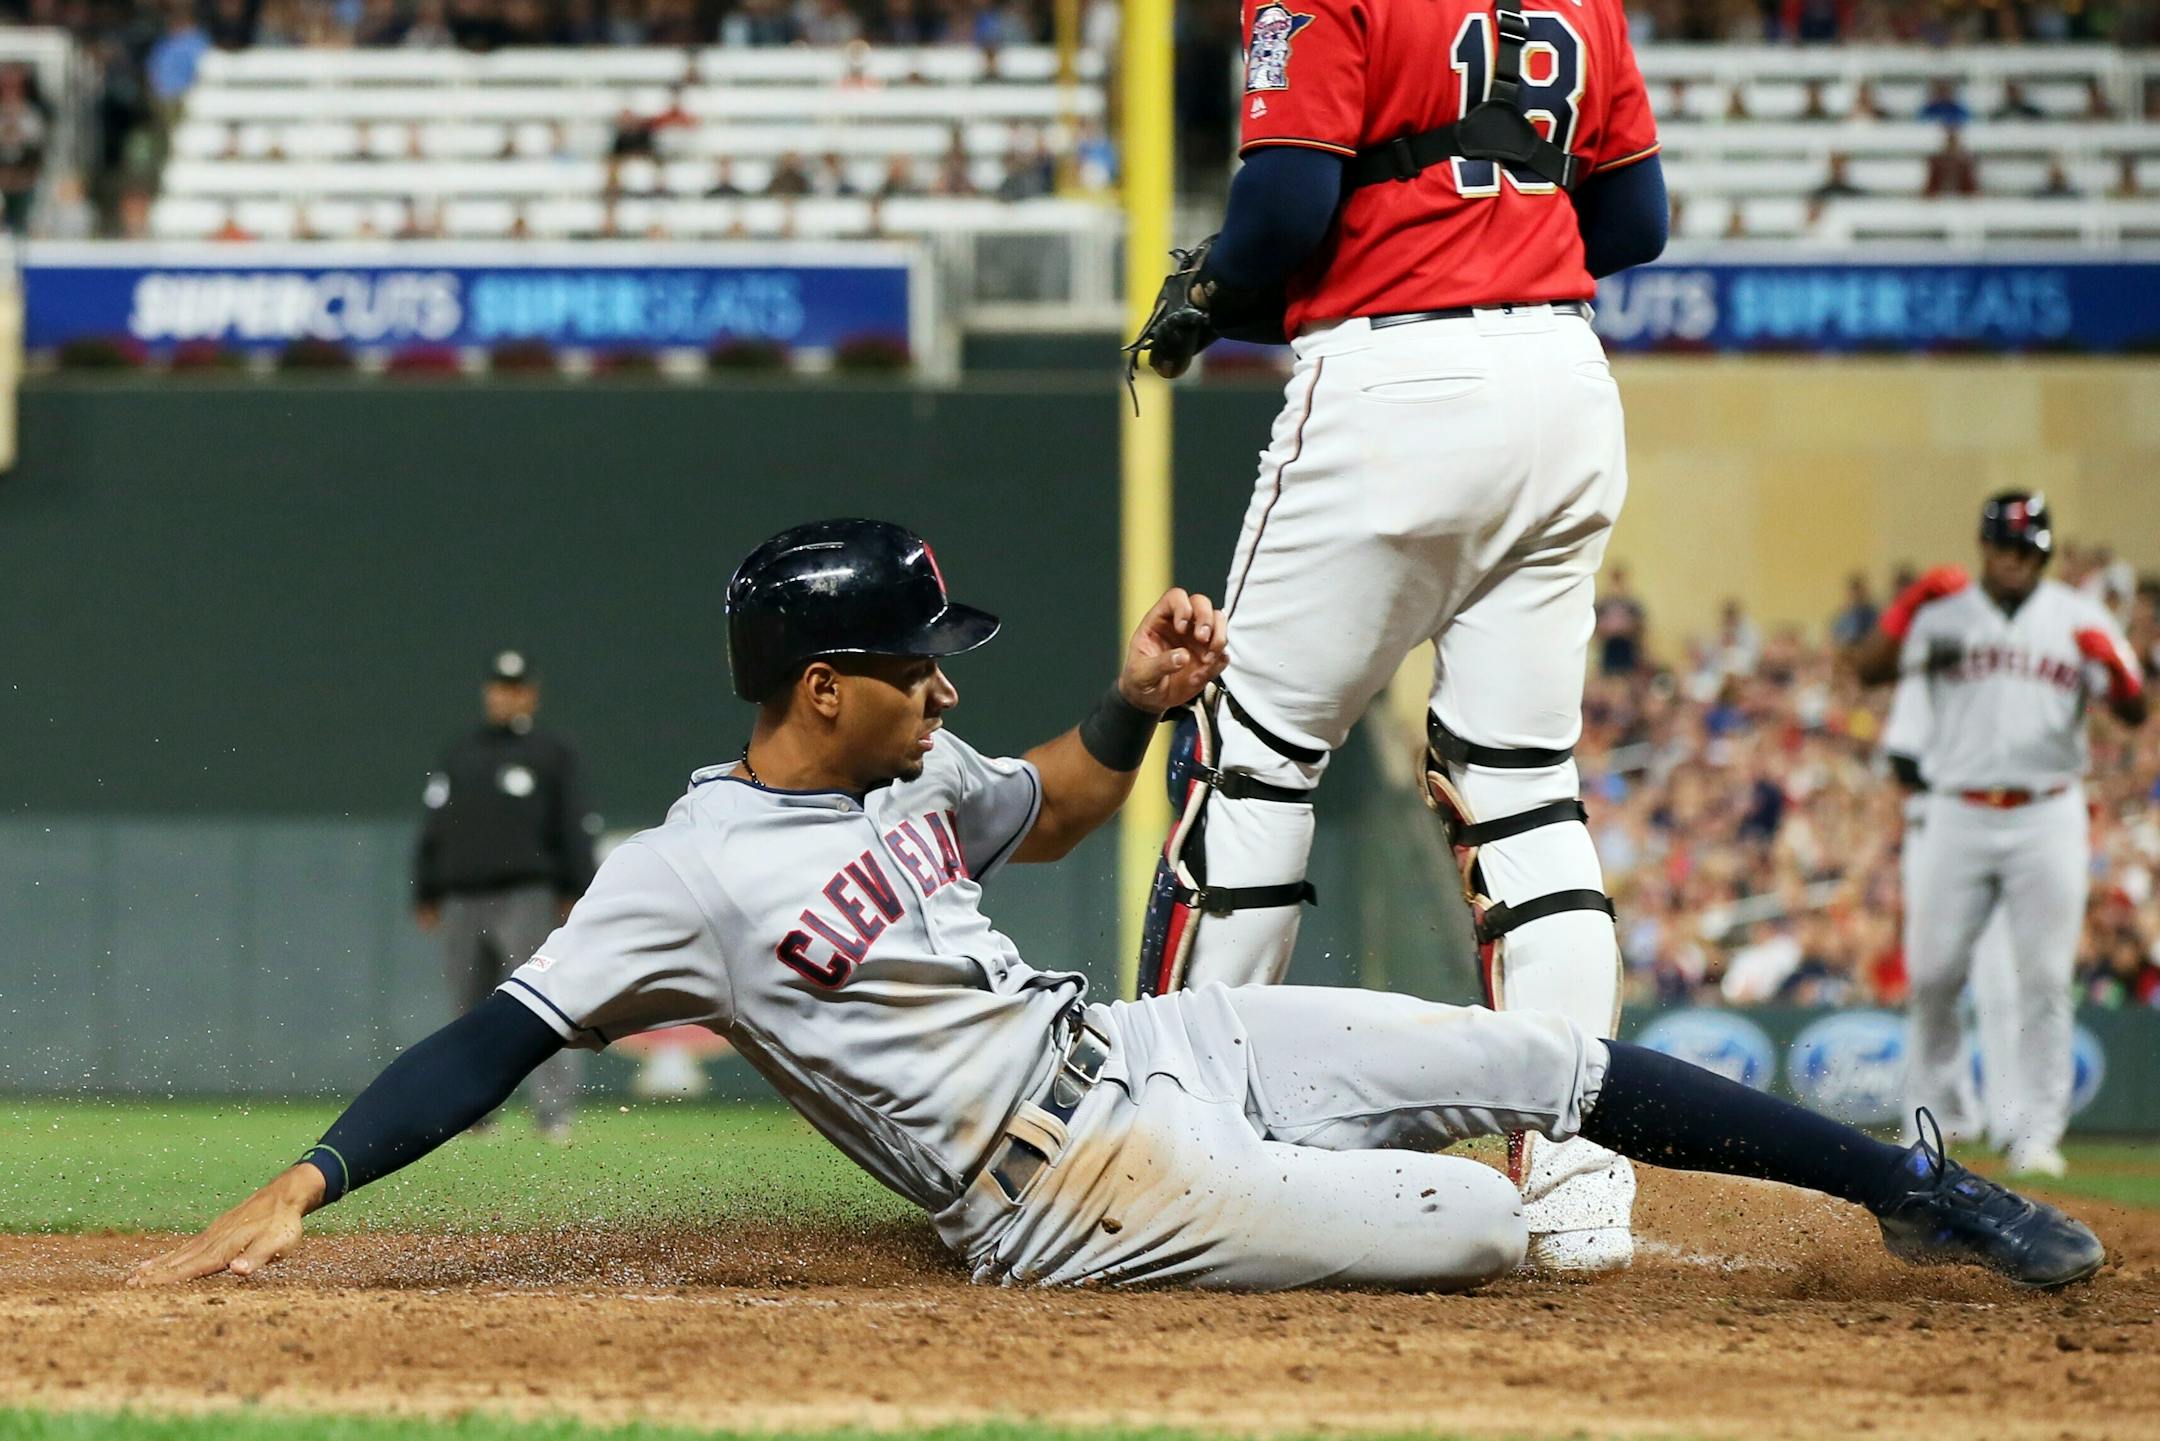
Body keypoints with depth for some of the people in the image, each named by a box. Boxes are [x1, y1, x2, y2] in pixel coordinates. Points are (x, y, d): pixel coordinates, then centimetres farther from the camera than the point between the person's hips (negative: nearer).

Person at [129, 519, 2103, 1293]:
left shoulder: (903, 768, 6)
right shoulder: (694, 874, -18)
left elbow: (1051, 812, 25)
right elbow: (497, 1040, -20)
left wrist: (1134, 705, 4)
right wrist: (296, 1194, -30)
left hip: (1142, 1043, 8)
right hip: (1073, 1187, -8)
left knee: (1548, 1059, 4)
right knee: (1485, 1228, -23)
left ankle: (1907, 1183, 18)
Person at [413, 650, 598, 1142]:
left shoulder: (551, 754, 7)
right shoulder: (458, 755, 20)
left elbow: (576, 826, 2)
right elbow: (433, 828, 21)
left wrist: (574, 894, -6)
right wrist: (425, 895, 14)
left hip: (527, 898, -5)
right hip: (462, 902, 5)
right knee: (468, 1009, 6)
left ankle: (555, 1113, -18)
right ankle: (471, 1112, 14)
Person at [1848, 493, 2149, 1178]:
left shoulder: (2077, 619, 6)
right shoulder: (1945, 613, 5)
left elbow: (2135, 713, 1)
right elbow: (1868, 669, -6)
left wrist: (2115, 670, -21)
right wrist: (1908, 612, -19)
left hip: (2048, 818, 0)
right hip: (1959, 814, 0)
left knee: (2044, 977, -4)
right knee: (1932, 973, -1)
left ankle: (2039, 1130, 2)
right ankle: (1932, 1111, 18)